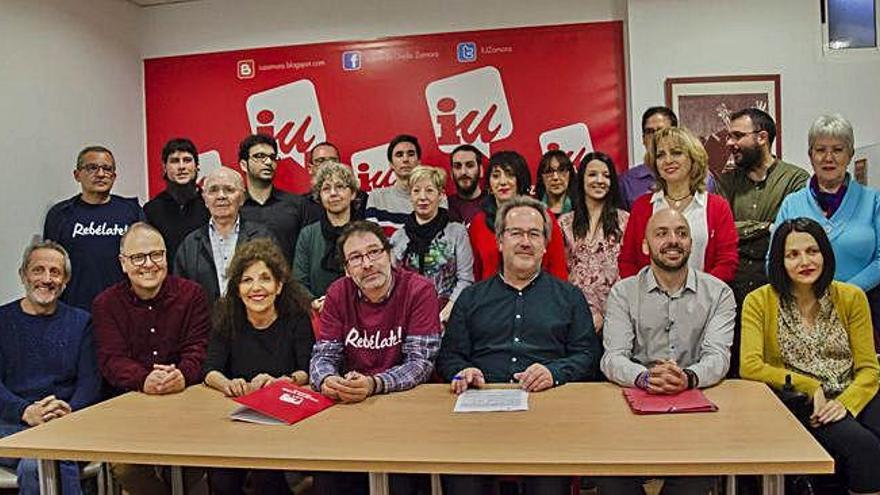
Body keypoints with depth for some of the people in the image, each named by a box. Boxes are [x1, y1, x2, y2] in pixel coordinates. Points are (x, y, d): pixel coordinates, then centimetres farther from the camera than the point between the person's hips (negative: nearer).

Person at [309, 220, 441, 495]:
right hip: (348, 404, 3)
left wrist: (373, 384, -29)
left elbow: (420, 363, -13)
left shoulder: (419, 290, -8)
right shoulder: (338, 293, 4)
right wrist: (326, 380, -21)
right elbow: (323, 355, 3)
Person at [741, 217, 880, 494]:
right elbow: (749, 367, -10)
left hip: (852, 398, 3)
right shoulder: (759, 302, -1)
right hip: (800, 406, -3)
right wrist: (809, 387, -15)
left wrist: (846, 403, -14)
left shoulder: (851, 297, 8)